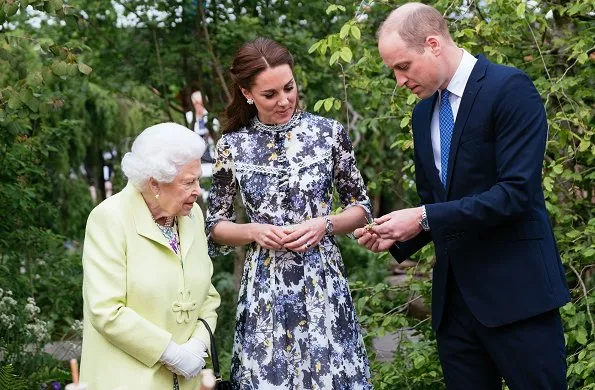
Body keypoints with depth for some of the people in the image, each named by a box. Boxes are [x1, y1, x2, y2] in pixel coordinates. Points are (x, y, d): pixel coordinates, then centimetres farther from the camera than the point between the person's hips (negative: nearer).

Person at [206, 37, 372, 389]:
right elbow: (215, 226, 7)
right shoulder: (232, 146, 0)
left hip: (322, 282, 0)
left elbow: (361, 207, 6)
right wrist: (254, 231, -11)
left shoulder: (328, 132, -1)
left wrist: (325, 224, -12)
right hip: (265, 288, 0)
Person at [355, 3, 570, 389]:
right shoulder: (423, 113, 14)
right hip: (453, 296, 7)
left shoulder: (509, 88, -11)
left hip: (515, 290, -7)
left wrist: (425, 219, -20)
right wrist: (399, 236, 0)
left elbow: (517, 191, -19)